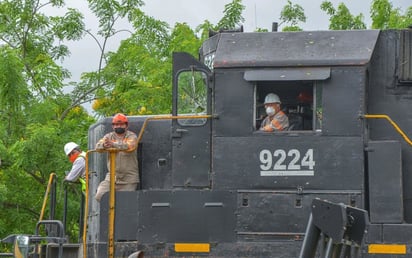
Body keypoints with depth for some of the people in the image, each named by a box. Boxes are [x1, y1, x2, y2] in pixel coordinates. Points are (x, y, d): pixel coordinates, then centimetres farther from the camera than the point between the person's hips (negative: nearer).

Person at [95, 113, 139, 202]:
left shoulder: (132, 136, -2)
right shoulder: (109, 136, 9)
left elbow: (129, 146, -25)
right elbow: (98, 145, -9)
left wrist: (113, 144, -43)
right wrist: (104, 145, -36)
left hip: (128, 179, -3)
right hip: (111, 177, 3)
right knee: (100, 196, -10)